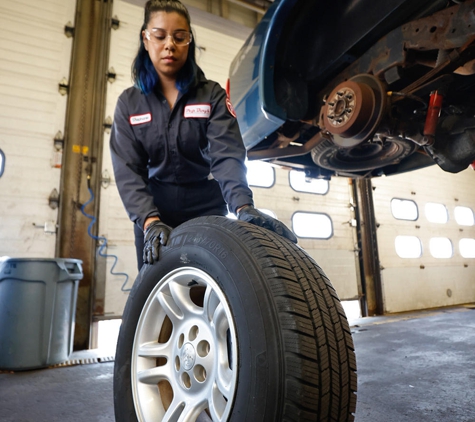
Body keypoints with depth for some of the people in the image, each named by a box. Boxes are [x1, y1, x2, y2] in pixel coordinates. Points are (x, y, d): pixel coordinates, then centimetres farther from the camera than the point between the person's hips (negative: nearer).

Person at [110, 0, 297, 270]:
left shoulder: (213, 95, -4)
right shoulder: (129, 103, 0)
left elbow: (227, 156, -19)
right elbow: (127, 170, -10)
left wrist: (243, 207, -37)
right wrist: (150, 221, -27)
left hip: (207, 211, -1)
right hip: (153, 214, 2)